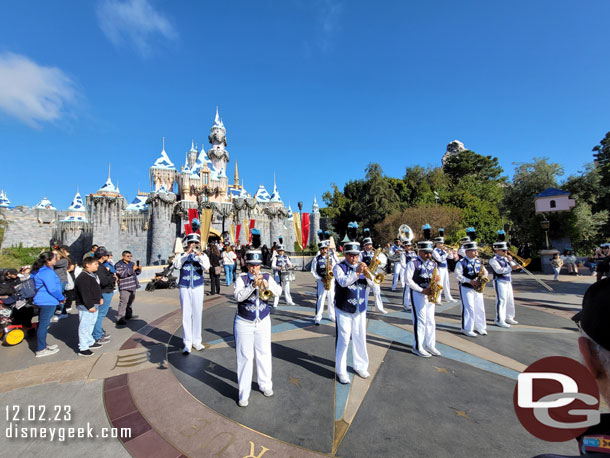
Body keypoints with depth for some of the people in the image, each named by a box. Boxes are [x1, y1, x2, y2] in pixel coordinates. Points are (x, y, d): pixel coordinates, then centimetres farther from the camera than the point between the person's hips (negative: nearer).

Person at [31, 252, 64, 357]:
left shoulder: (40, 270, 11)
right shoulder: (47, 272, -21)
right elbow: (52, 289, -22)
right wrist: (61, 298, -7)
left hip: (45, 301, 11)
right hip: (47, 301, -10)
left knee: (43, 324, 19)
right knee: (43, 325, -1)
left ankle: (42, 345, 32)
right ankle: (40, 350, 8)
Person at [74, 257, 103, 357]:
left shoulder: (93, 275, 12)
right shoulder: (83, 277, -21)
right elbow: (85, 294, -25)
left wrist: (100, 298, 18)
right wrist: (90, 306, -24)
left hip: (93, 305, 11)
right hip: (86, 307, -11)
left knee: (91, 324, 21)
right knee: (84, 326, -3)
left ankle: (90, 342, 35)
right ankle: (82, 348, 5)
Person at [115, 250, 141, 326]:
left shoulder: (131, 263, 17)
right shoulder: (118, 264, -5)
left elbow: (136, 273, 22)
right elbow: (121, 274, -20)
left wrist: (139, 269, 0)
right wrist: (132, 269, -27)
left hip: (133, 286, 8)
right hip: (124, 286, -8)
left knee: (131, 300, 19)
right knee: (123, 302, -13)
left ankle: (128, 315, 34)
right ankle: (120, 319, -11)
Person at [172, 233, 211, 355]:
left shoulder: (203, 256, 1)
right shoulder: (181, 255, 2)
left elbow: (206, 268, -15)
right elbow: (176, 265, -17)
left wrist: (199, 256, -27)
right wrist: (187, 253, -24)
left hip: (198, 288, 0)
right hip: (184, 288, 0)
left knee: (197, 314, 7)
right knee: (186, 315, 3)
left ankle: (196, 341, 22)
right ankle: (187, 343, 14)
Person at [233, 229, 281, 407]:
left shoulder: (267, 277, 0)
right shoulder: (241, 279, -7)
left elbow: (278, 292, -11)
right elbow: (238, 296, -22)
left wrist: (267, 284, -27)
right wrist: (253, 285, -31)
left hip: (263, 322, 3)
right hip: (244, 323, -2)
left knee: (264, 353, 15)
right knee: (245, 357, 3)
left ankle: (265, 384, 35)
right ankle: (244, 393, 19)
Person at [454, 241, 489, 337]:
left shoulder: (478, 262, 10)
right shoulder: (461, 263, -10)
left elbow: (485, 272, 14)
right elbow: (458, 275, -17)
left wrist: (484, 276, -8)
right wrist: (470, 281, -21)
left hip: (477, 288, 7)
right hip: (466, 288, -6)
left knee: (480, 308, 12)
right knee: (469, 308, -7)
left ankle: (479, 327, 29)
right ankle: (467, 329, 3)